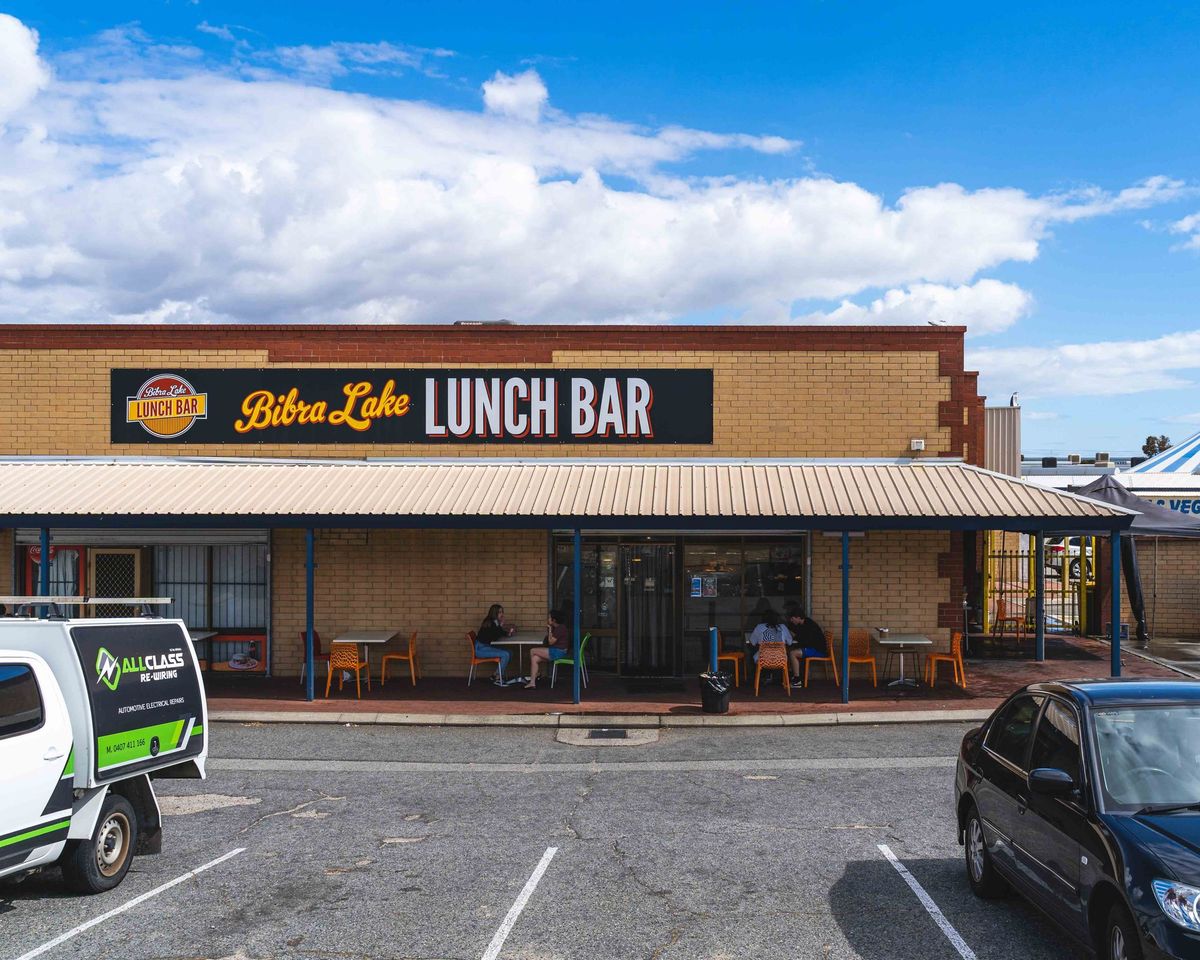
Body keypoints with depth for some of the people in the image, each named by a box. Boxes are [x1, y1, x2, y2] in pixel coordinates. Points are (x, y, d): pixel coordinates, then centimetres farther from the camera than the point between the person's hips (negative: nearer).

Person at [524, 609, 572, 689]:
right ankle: (532, 682, -8)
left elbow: (551, 642, -15)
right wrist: (548, 627, 11)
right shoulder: (556, 628, 15)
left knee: (533, 651, -6)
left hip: (559, 652, -10)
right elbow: (548, 639, 18)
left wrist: (550, 629, -7)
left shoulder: (560, 628, -16)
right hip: (555, 651, 10)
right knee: (534, 658, -2)